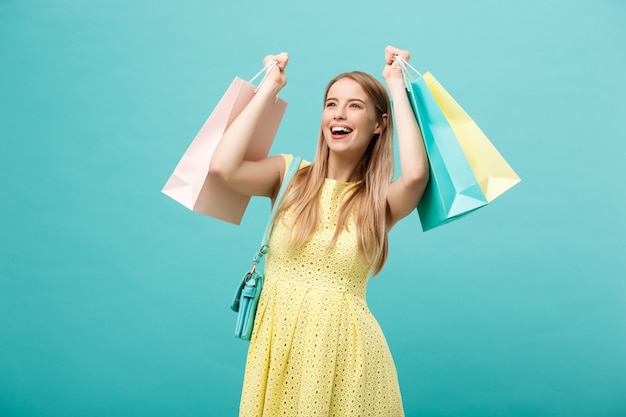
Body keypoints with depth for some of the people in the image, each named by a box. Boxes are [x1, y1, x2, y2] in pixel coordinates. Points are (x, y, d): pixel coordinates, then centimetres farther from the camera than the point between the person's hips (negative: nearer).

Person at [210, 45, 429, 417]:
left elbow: (416, 173, -24)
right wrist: (270, 87, -6)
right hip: (279, 341, 2)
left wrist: (397, 85, -11)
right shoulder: (290, 174, 1)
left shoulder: (381, 200, -2)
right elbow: (223, 167, -16)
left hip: (344, 348, -1)